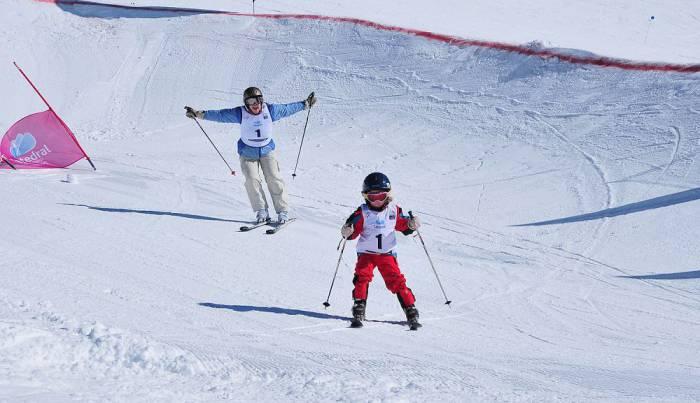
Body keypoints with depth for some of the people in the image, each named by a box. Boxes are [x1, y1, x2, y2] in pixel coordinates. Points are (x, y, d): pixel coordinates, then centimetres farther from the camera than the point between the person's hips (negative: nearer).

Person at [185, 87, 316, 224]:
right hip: (248, 153, -1)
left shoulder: (270, 110, -9)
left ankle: (283, 211, -3)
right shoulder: (240, 113, -13)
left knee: (274, 179, -11)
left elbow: (288, 109, 4)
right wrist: (199, 114, -14)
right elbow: (219, 115, -10)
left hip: (267, 151, 1)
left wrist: (305, 104, 9)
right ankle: (261, 212, -7)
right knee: (252, 180, -16)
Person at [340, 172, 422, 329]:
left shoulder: (394, 210, 0)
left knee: (397, 281, -7)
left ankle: (411, 311, -1)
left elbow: (403, 226, 11)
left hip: (387, 253, 1)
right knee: (362, 277, -20)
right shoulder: (362, 213, -6)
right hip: (366, 253, -1)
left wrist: (412, 225, -10)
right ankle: (358, 312, -15)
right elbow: (353, 231, -4)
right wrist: (348, 232, -27)